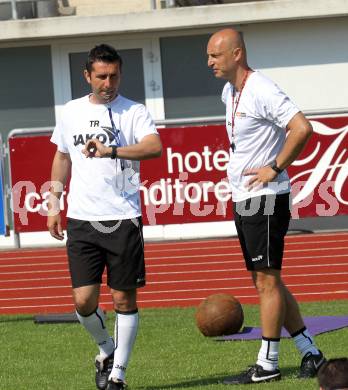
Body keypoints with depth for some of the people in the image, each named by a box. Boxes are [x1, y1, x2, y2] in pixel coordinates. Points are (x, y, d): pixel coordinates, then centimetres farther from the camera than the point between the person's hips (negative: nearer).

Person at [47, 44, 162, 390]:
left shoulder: (133, 112, -3)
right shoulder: (71, 112, 10)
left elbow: (155, 147, -21)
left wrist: (109, 150, -31)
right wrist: (53, 203, 20)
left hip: (123, 219, -3)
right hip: (81, 219, 3)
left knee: (123, 298, 0)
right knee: (84, 300, -3)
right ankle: (106, 349, 25)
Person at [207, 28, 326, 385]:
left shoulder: (261, 91, -17)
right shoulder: (230, 92, 12)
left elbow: (302, 128, -27)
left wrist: (274, 169, -20)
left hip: (265, 198, -10)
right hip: (242, 199, 10)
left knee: (267, 280, -5)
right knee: (264, 281, 12)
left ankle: (267, 364, -1)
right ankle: (310, 352, 18)